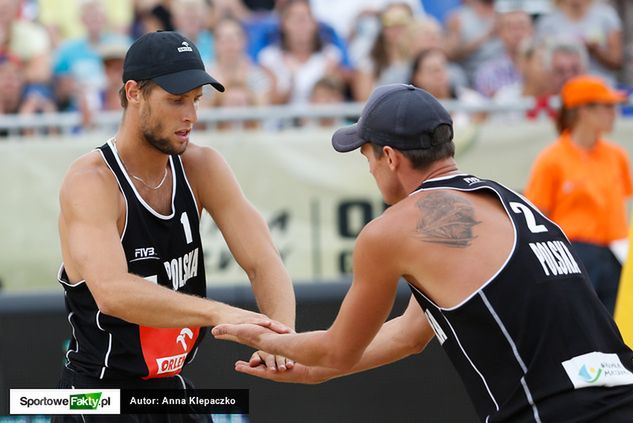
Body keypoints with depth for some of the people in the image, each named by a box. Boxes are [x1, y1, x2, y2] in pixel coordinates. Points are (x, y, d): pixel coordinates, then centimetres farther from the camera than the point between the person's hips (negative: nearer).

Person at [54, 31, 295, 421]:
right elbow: (111, 291, -37)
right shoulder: (90, 183, -20)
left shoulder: (201, 167, -1)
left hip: (174, 388, 7)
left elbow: (262, 260, -8)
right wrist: (218, 313, -48)